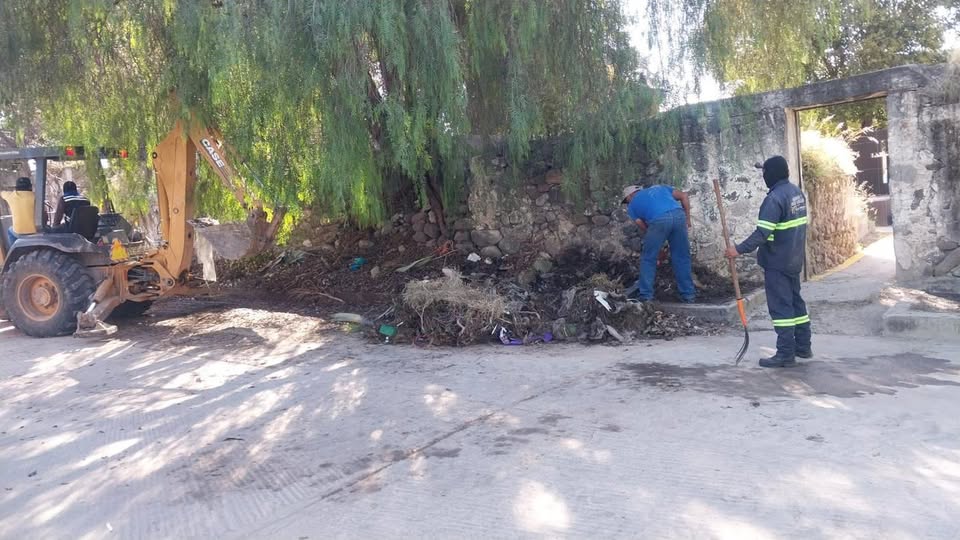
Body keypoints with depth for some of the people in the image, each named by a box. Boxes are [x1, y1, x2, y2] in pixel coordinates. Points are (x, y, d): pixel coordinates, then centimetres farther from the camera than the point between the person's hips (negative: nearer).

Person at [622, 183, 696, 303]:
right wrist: (687, 218, 26)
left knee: (648, 258, 14)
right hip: (679, 215, 3)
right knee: (682, 257, 15)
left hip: (658, 220, -3)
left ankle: (645, 294, 16)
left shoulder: (632, 205, 26)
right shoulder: (659, 187, 36)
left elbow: (643, 227, 19)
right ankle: (688, 294, 21)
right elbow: (684, 196, 24)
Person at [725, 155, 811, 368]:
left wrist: (740, 249, -23)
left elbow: (762, 233, -27)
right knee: (796, 300, 17)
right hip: (794, 260, 9)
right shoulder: (797, 192, 9)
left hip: (777, 262, -9)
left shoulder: (775, 198, -21)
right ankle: (803, 347, 26)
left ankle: (786, 354, -1)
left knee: (781, 306, -4)